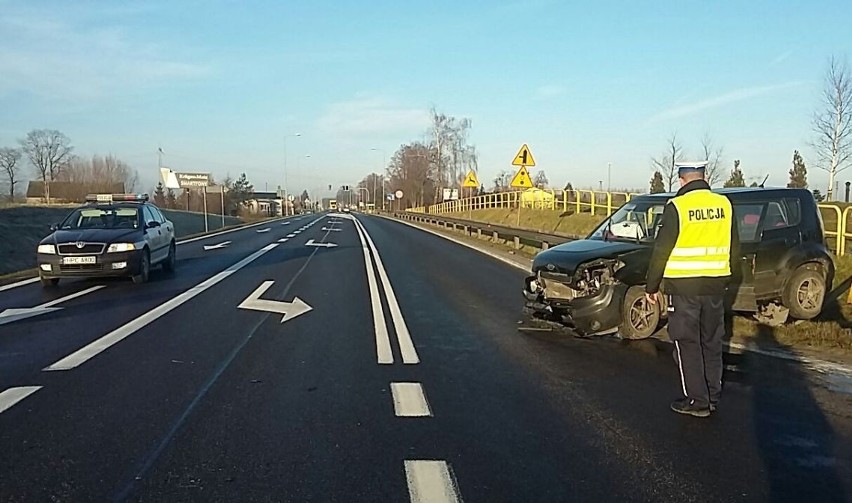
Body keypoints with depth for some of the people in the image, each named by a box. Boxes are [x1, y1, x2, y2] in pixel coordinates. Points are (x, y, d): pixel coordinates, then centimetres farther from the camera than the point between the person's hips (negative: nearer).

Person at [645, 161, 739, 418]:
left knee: (687, 345, 4)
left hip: (684, 287, -5)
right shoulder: (724, 204, 4)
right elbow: (734, 248, 12)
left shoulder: (676, 207, -13)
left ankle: (697, 401, 7)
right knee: (712, 343, 15)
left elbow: (662, 250, -11)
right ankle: (713, 397, 23)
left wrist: (652, 286, -2)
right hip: (715, 285, 5)